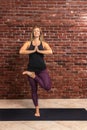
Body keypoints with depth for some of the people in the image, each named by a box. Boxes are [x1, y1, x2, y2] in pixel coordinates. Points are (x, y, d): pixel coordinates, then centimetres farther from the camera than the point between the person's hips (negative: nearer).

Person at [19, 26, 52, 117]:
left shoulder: (43, 43, 2)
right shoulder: (28, 43, 3)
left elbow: (50, 51, -16)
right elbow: (21, 51, -15)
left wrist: (38, 51, -18)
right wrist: (33, 50, -18)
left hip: (42, 69, 0)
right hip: (31, 68, 0)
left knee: (47, 87, -19)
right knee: (34, 90, 8)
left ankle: (33, 75, 4)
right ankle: (37, 110, 23)